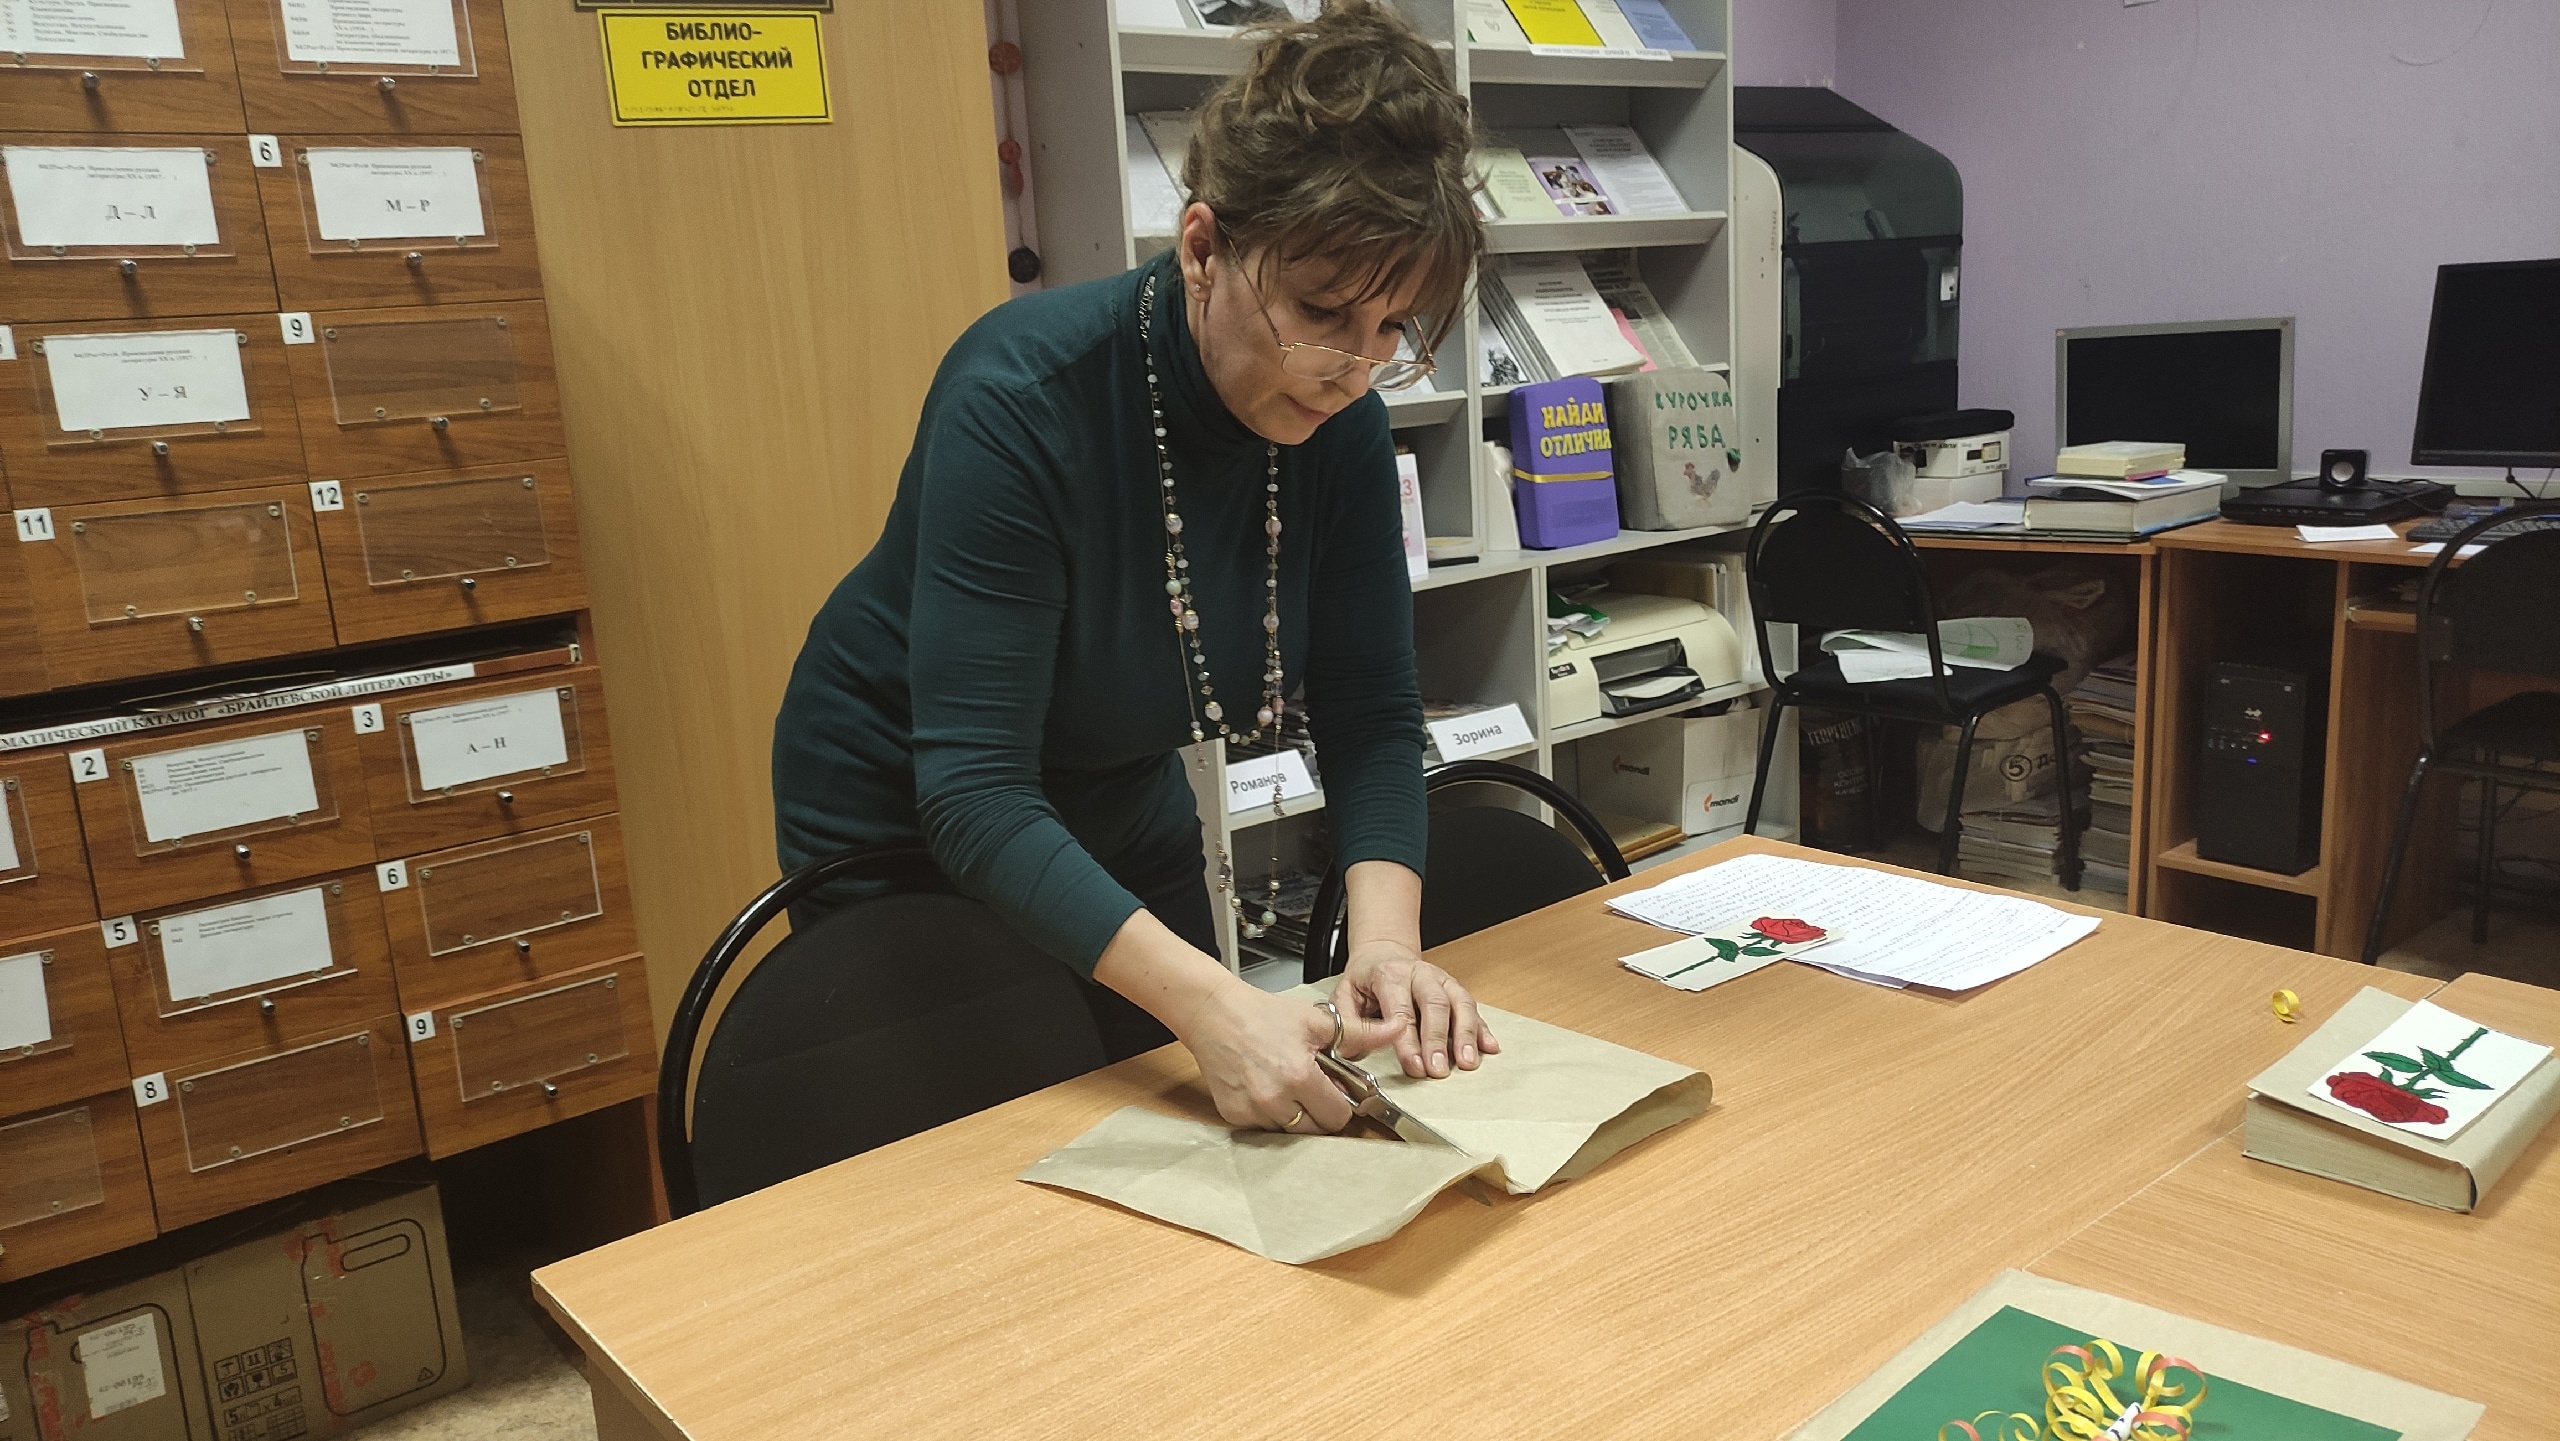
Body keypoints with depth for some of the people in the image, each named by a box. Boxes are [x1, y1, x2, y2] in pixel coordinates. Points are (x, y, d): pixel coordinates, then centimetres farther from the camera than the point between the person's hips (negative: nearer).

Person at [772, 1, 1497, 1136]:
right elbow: (973, 793, -36)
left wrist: (1386, 935, -31)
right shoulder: (1022, 402, -32)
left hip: (1127, 815, 6)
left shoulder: (1339, 425, -16)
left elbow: (1368, 711, -13)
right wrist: (1208, 1002, -47)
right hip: (910, 829, -5)